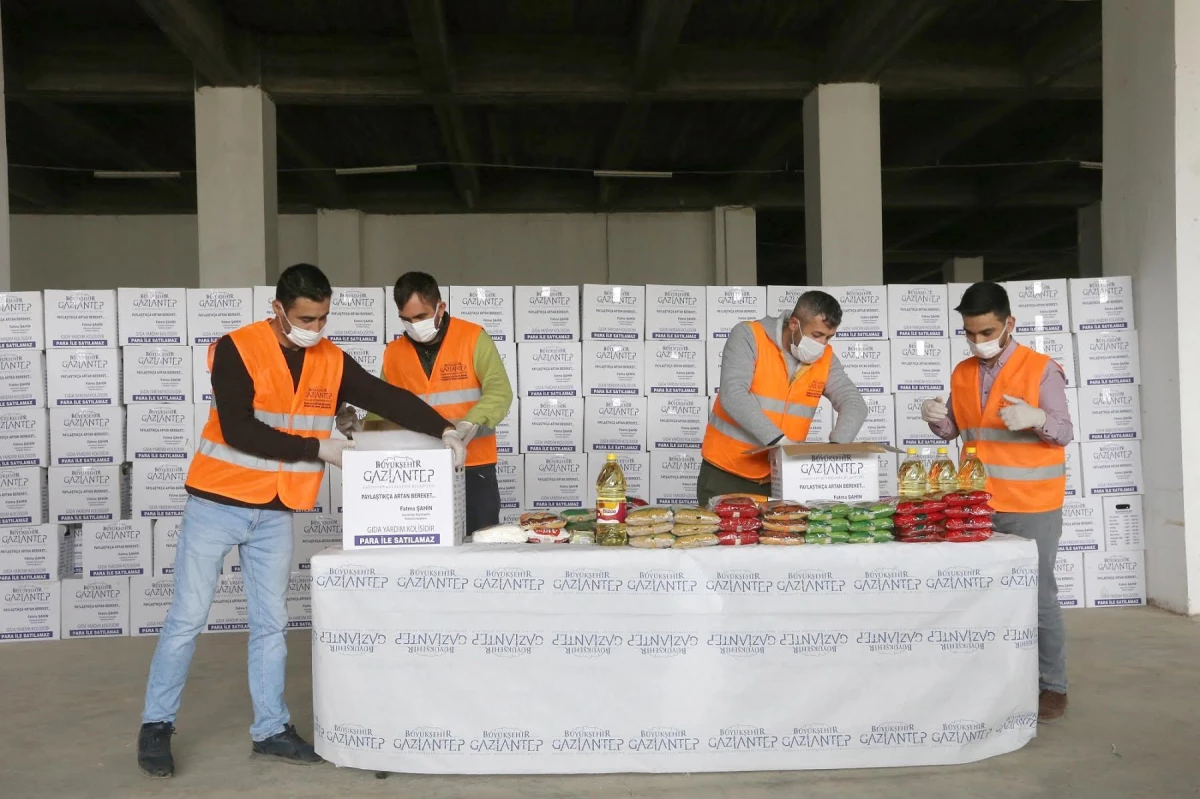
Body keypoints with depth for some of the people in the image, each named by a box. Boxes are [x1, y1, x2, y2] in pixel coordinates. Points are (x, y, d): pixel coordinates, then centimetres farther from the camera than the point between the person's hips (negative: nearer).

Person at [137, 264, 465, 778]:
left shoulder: (331, 361, 1)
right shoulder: (237, 350, -15)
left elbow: (389, 398, -2)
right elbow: (237, 431, -21)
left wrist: (443, 430, -16)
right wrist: (318, 449, -19)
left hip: (275, 513, 5)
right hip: (216, 505, -4)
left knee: (270, 623, 10)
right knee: (187, 619, 3)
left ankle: (270, 730, 20)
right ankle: (156, 726, 18)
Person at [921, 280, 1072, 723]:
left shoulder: (1041, 369, -8)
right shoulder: (962, 373, 8)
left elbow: (1064, 433, -10)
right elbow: (953, 431, 13)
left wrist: (1036, 417, -31)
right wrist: (935, 418, -9)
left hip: (1031, 506, -5)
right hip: (978, 504, 5)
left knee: (1037, 595, 0)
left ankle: (1053, 686, 13)